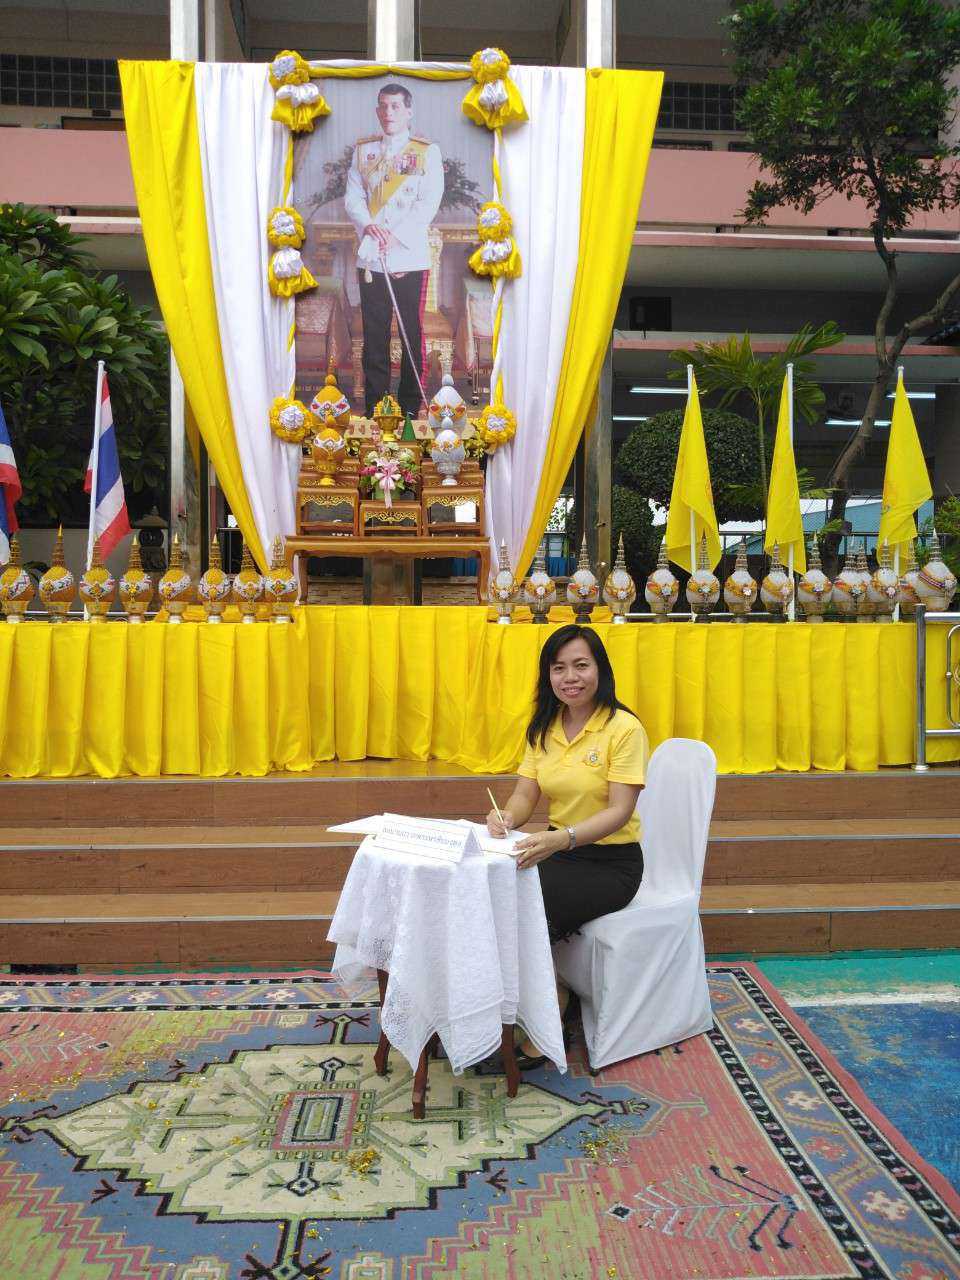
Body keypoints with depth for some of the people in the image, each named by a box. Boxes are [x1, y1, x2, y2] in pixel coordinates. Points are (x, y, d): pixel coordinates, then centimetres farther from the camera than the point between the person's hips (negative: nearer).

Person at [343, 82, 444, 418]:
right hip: (370, 259, 3)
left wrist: (395, 236, -16)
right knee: (374, 336, 6)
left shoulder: (427, 151, 4)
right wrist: (368, 226, -15)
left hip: (410, 258, -3)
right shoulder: (363, 150, 14)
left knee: (413, 335, 1)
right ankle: (374, 408, 14)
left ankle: (410, 407, 11)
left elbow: (429, 203, -6)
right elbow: (352, 197, 6)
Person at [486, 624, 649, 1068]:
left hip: (612, 863, -6)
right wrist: (505, 817, -22)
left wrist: (562, 838, -38)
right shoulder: (544, 728, 6)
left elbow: (620, 811, -22)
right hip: (561, 850, 6)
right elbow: (525, 796, 2)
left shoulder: (624, 728, -15)